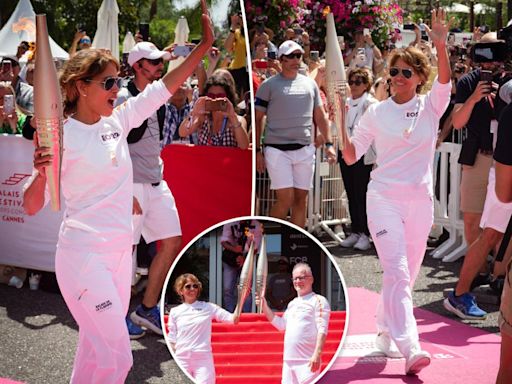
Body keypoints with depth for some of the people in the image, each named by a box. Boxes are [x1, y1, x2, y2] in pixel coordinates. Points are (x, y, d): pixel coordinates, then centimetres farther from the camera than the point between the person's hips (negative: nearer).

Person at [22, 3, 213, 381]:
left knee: (96, 350, 15)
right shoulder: (62, 137, -12)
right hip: (85, 254, -7)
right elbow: (32, 206, -12)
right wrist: (41, 173, -32)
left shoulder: (117, 121, 6)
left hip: (121, 251, 7)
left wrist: (204, 44, 8)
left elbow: (164, 88, 12)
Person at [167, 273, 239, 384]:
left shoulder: (208, 308, 4)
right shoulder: (175, 312, 8)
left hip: (203, 359, -1)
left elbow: (233, 319, -4)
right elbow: (172, 340, 10)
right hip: (181, 359, 1)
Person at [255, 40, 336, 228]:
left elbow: (320, 116, 17)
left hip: (304, 149, 4)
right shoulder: (269, 85, 2)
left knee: (301, 198, 5)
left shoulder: (310, 84, 14)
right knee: (285, 198, -11)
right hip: (277, 149, -4)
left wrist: (328, 144, 9)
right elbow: (257, 119, 2)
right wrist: (257, 151, -3)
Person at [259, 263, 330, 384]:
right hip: (288, 359, 8)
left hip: (307, 360, -8)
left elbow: (322, 329, -12)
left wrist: (317, 353, -23)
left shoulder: (318, 301, -4)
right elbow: (281, 324, 22)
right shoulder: (292, 303, 20)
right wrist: (264, 306, 14)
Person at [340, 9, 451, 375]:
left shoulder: (430, 107, 3)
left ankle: (385, 331, 32)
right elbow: (350, 156, 1)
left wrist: (441, 43, -32)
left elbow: (445, 81, -18)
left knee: (407, 276, 11)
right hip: (384, 197, -2)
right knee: (396, 272, -15)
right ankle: (409, 348, -22)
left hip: (420, 200, 2)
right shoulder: (377, 112, 3)